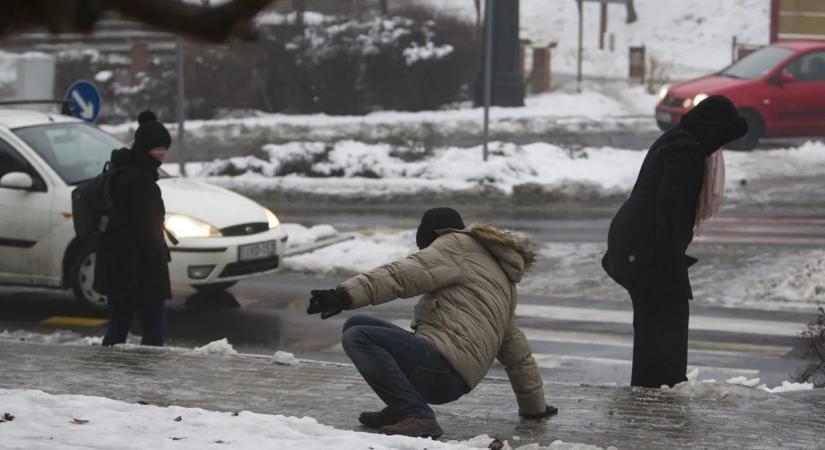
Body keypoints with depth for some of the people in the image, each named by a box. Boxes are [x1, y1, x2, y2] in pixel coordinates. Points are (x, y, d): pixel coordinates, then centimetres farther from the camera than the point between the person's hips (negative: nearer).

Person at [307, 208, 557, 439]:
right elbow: (516, 350, 37)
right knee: (356, 324, 13)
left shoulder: (456, 245, 6)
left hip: (442, 367, -9)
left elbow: (402, 275, -13)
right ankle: (403, 409, 6)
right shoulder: (501, 279, 32)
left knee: (357, 338, -20)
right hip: (452, 380, 9)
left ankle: (416, 416, -25)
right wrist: (534, 406, 44)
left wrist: (347, 295, -23)